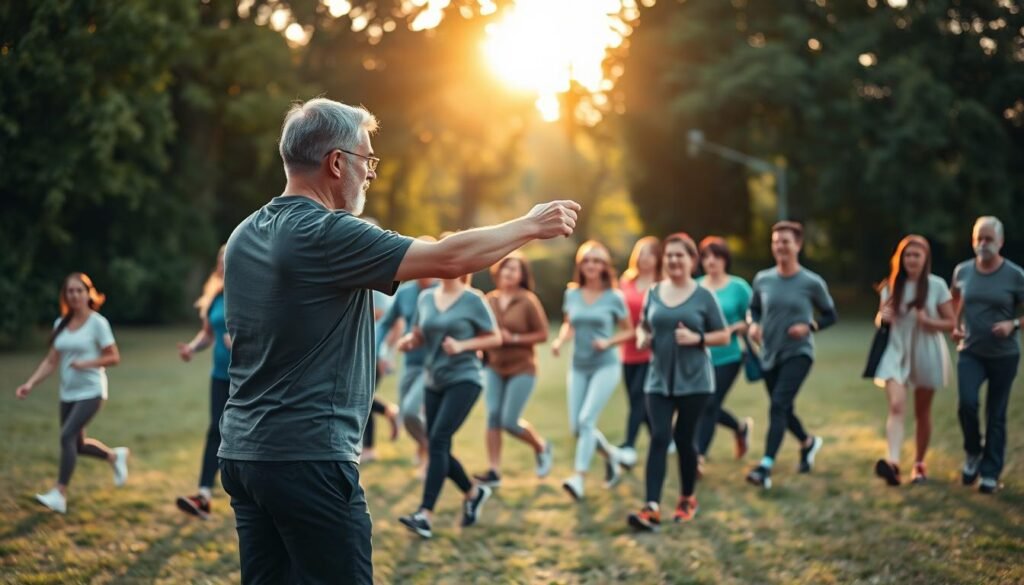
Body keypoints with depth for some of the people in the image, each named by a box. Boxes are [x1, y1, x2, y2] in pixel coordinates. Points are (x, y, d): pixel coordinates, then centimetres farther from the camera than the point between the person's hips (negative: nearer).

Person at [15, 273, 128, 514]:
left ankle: (60, 495, -18)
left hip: (91, 392, -6)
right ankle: (115, 456, 39)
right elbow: (51, 361, 8)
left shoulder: (97, 323, -8)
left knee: (67, 436, -20)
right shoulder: (61, 324, 7)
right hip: (68, 394, 6)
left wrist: (86, 363, -20)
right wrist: (30, 384, -4)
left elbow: (114, 357, -7)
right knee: (78, 445, 12)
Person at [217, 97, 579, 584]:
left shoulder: (245, 237, 11)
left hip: (243, 450, 9)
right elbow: (448, 259, -15)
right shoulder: (327, 235, -15)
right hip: (308, 457, -9)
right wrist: (531, 226, -2)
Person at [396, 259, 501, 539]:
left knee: (438, 440, -19)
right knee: (438, 448, 7)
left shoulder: (473, 300, -6)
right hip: (434, 381, 6)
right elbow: (419, 335, 17)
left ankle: (425, 514, -22)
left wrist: (462, 346, -16)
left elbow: (495, 338, -1)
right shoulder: (426, 297, 8)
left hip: (464, 379, -6)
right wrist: (408, 340, -7)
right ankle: (474, 492, 32)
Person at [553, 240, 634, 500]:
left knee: (586, 420, -18)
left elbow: (628, 331, 2)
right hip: (579, 367, 5)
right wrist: (560, 339, -4)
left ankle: (578, 478, -17)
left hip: (605, 366, -5)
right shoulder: (572, 294, 3)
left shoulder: (614, 297, -6)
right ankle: (612, 455, 32)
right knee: (576, 427, 5)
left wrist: (608, 342, -15)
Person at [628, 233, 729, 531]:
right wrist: (642, 337, -3)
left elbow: (724, 336, 0)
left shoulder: (703, 296, -3)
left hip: (693, 380, -2)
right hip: (659, 380, 2)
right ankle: (651, 508, -15)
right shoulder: (653, 293, 6)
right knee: (659, 438, -8)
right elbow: (643, 325, 20)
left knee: (684, 438, 4)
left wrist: (697, 338, -17)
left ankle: (688, 499, 25)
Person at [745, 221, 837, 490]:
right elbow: (754, 308, 17)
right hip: (770, 354, 5)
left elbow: (830, 315, 4)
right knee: (784, 409, 17)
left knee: (779, 404, -20)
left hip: (798, 353, -5)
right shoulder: (763, 279, 1)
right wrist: (754, 324, -5)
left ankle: (766, 466, -24)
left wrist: (810, 326, -15)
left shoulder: (812, 283, -7)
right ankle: (808, 442, 47)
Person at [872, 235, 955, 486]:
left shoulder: (936, 286, -3)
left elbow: (952, 323, -1)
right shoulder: (891, 286, 5)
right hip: (897, 353, 1)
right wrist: (882, 318, -9)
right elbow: (881, 319, 15)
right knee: (896, 405, -19)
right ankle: (893, 462, -34)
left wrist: (927, 321, -19)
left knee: (922, 412, 10)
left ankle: (919, 463, 26)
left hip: (926, 355, -1)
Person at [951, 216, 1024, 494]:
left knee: (996, 415, 5)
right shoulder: (962, 271, 0)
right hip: (970, 351, 1)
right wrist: (955, 326, 5)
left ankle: (990, 473, 15)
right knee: (967, 403, -17)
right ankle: (973, 451, 10)